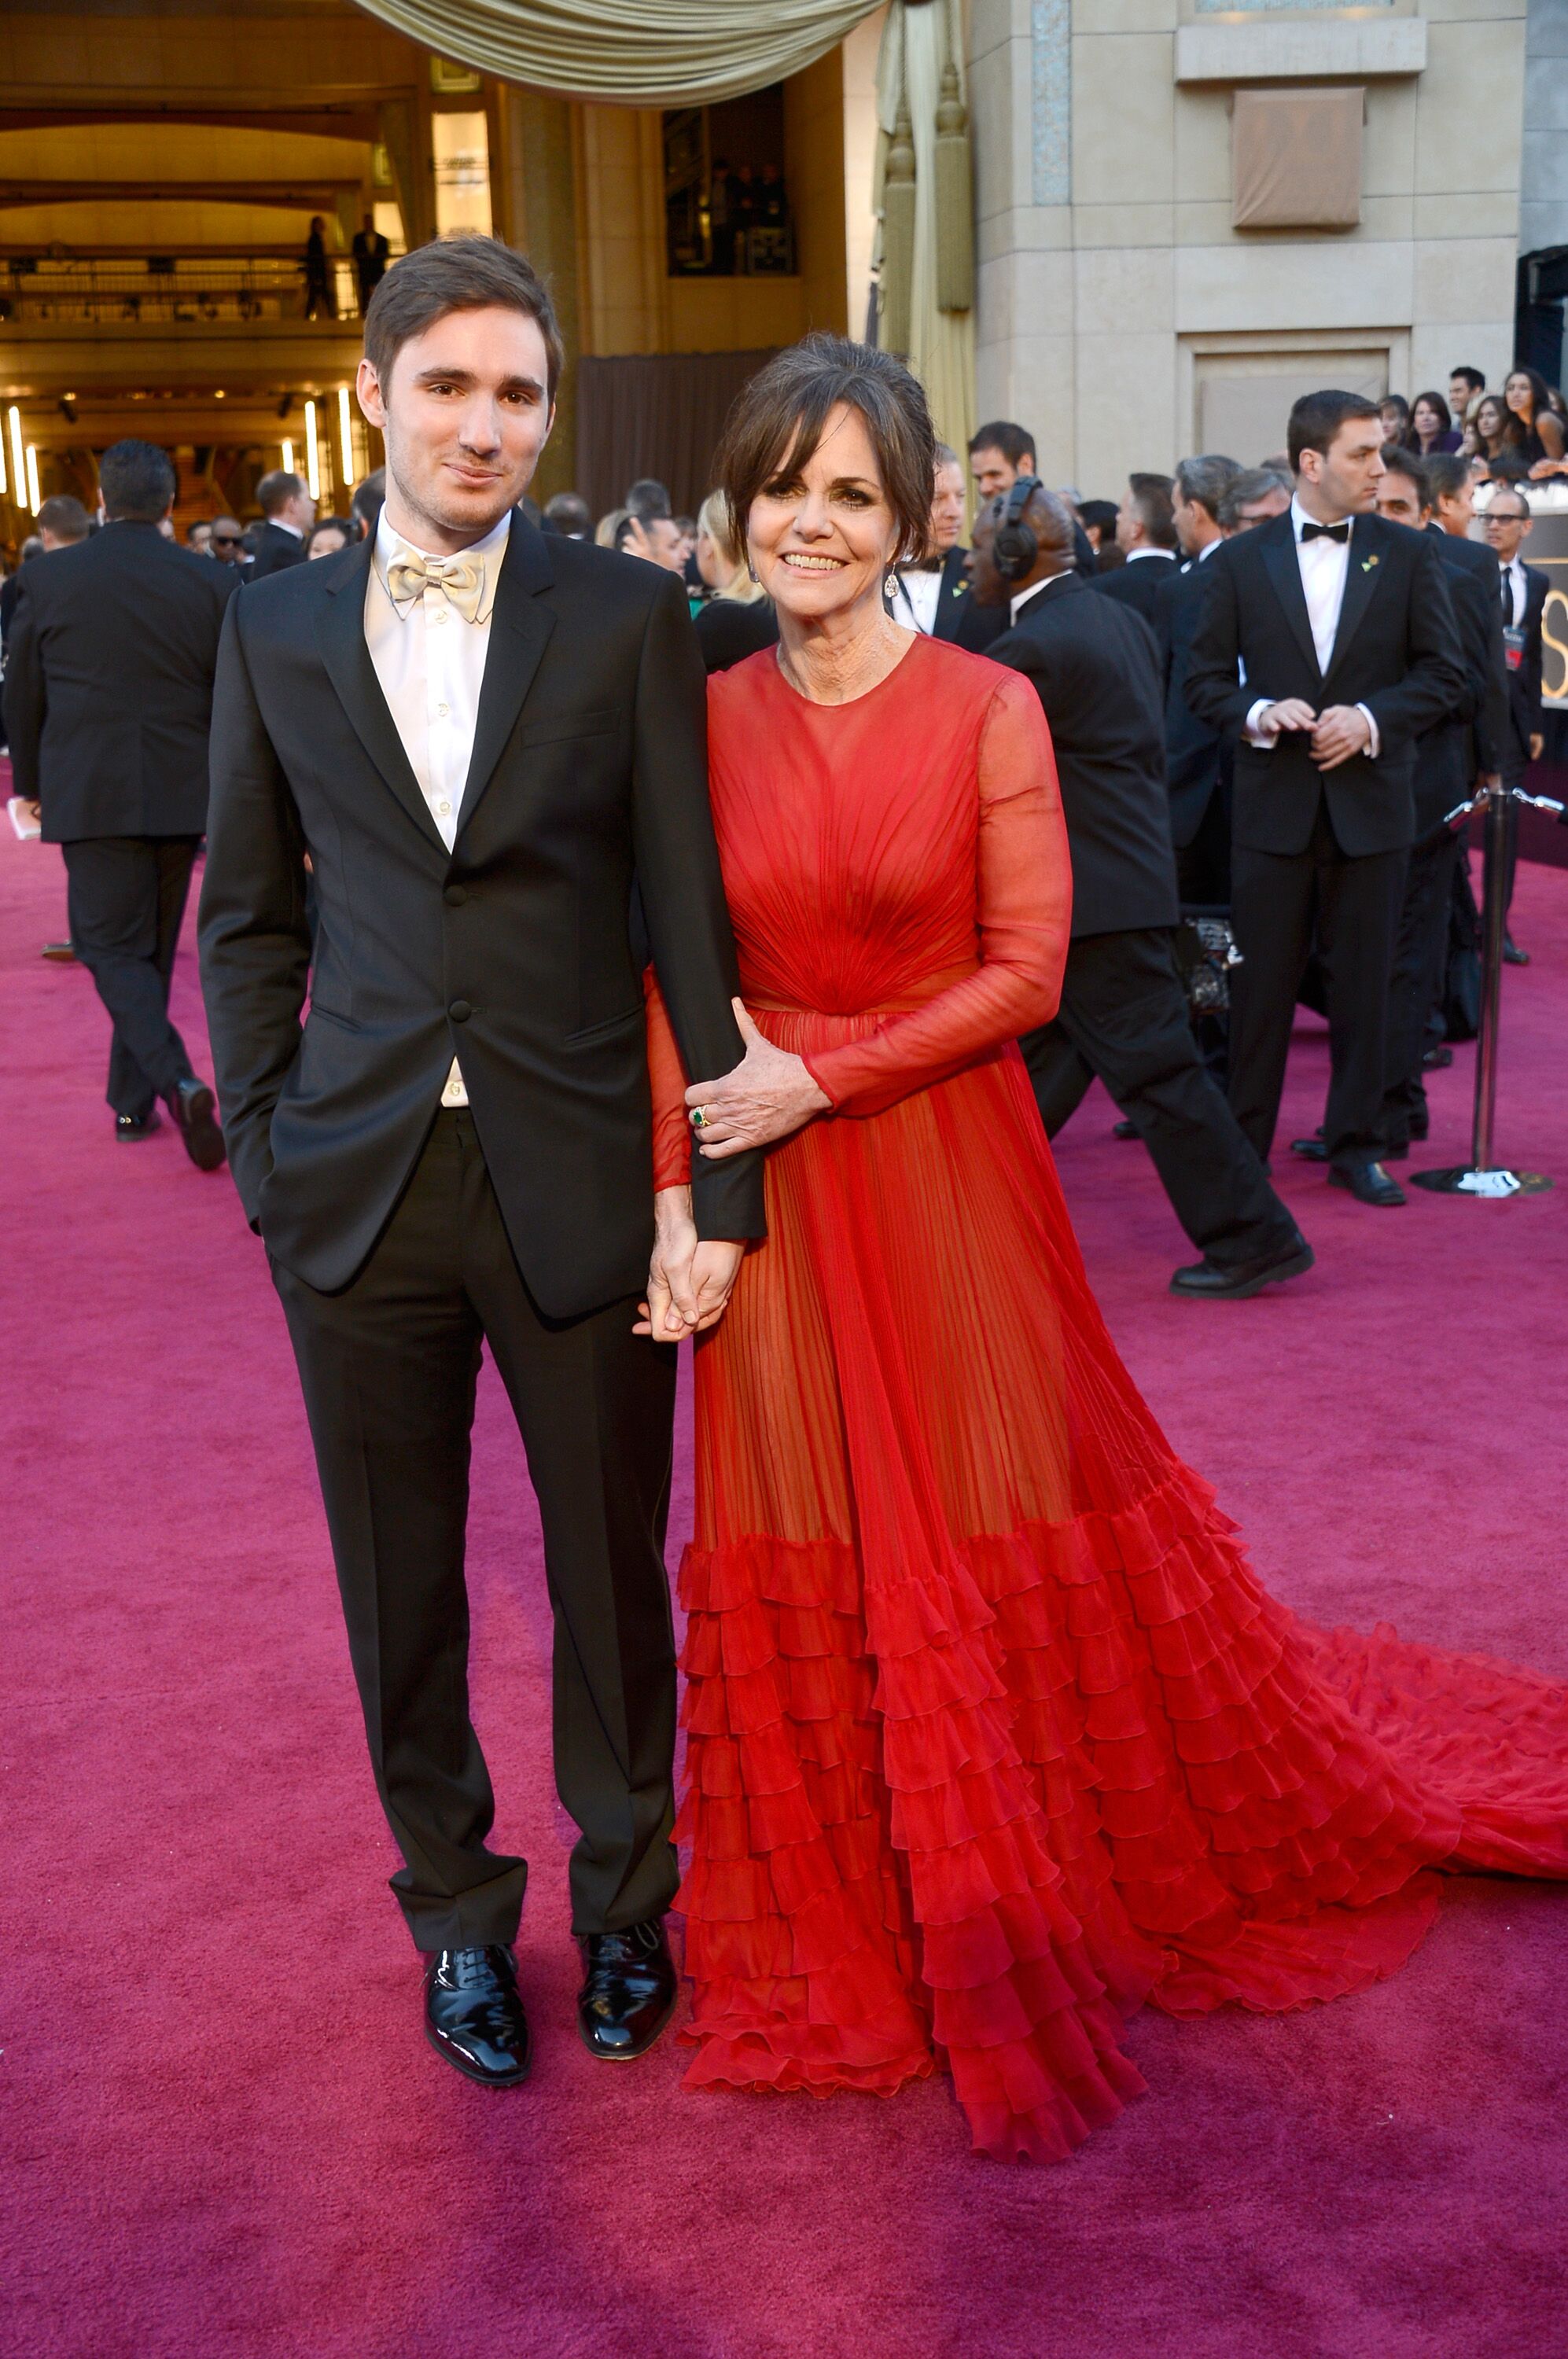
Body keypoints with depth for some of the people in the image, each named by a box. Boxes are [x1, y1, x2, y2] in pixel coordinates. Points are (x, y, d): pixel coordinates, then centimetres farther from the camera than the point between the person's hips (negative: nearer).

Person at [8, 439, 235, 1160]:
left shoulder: (49, 578, -2)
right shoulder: (211, 584, -2)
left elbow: (22, 694, 6)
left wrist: (29, 781, 19)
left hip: (90, 795, -2)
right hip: (182, 794, 2)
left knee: (114, 949, 2)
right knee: (153, 951, 14)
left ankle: (177, 1078, -21)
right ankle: (132, 1101, 22)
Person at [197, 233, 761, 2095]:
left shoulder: (626, 616, -1)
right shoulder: (275, 629, 6)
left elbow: (687, 913, -3)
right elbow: (247, 916, 10)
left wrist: (716, 1191, -7)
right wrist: (265, 1153, 2)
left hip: (579, 1175, -1)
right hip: (361, 1182, 2)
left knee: (612, 1572, 12)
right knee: (400, 1589, 14)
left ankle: (625, 1893, 37)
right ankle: (453, 1908, 37)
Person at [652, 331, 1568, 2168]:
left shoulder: (987, 708, -6)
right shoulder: (706, 718, 3)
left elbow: (1026, 971, -10)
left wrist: (823, 1076, -15)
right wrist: (677, 1199, -7)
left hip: (947, 1172, -2)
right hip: (774, 1196, 3)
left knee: (1009, 1548, 7)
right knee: (810, 1573, 10)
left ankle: (1033, 1920, 30)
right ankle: (852, 1931, 32)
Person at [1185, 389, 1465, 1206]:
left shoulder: (1408, 554, 3)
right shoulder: (1241, 560, 2)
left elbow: (1443, 673, 3)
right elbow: (1206, 679, 4)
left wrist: (1371, 718, -13)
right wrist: (1258, 711, -16)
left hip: (1369, 800, 1)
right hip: (1274, 802, 0)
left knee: (1362, 981, 6)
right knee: (1261, 979, 5)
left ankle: (1355, 1145, 17)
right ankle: (1243, 1142, 16)